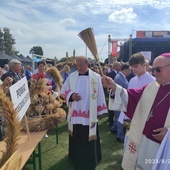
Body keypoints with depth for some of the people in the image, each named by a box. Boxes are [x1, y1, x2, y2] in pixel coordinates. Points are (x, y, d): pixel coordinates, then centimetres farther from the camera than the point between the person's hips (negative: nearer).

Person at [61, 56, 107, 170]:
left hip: (90, 115, -2)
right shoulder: (71, 76, 1)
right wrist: (71, 95, -14)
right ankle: (76, 158, 37)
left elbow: (99, 94, -2)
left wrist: (100, 110, 1)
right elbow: (63, 90, 7)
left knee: (89, 139, 7)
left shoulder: (96, 77, -6)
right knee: (76, 138, 16)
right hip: (75, 114, 3)